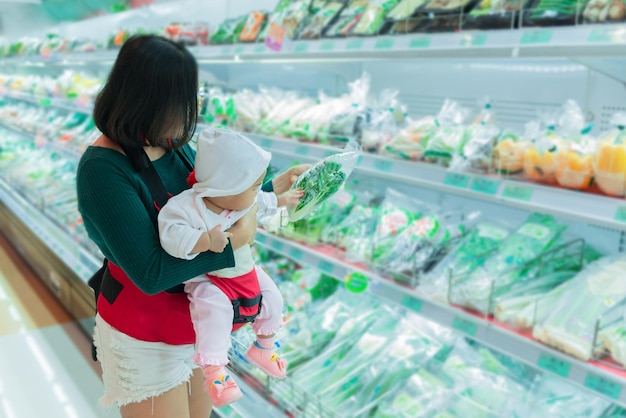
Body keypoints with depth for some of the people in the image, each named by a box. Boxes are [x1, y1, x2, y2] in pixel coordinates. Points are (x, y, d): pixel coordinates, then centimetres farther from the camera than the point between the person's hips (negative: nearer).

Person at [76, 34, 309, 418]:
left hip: (195, 312, 7)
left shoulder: (175, 145, -7)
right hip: (146, 337, -6)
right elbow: (150, 274, -29)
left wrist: (275, 186, 9)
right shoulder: (103, 170, -27)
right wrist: (236, 240, -26)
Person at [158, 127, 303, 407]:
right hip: (206, 280, -7)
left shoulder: (242, 200, -7)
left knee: (272, 298, 11)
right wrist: (206, 241, -46)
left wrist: (283, 199, 29)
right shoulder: (186, 207, -30)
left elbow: (262, 203, 14)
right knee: (215, 310, -33)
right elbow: (171, 234, -39)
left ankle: (263, 347, 35)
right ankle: (214, 371, -20)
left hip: (245, 272, 7)